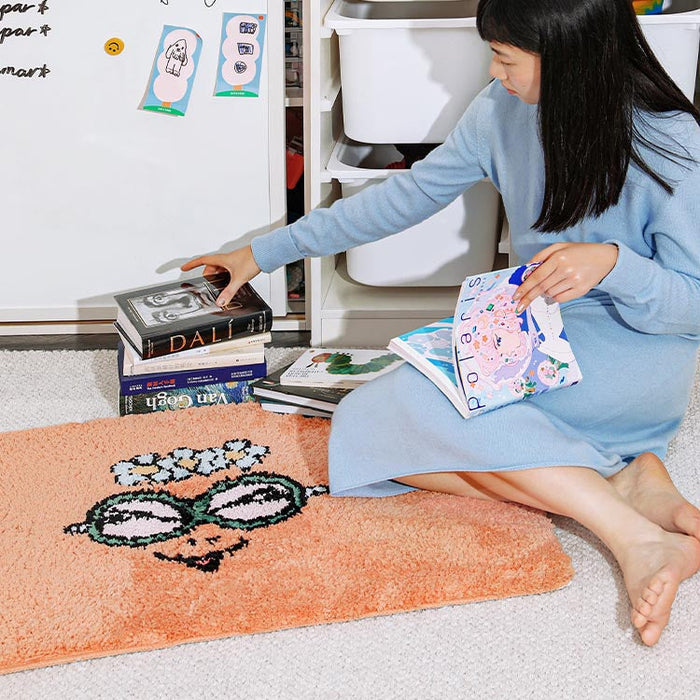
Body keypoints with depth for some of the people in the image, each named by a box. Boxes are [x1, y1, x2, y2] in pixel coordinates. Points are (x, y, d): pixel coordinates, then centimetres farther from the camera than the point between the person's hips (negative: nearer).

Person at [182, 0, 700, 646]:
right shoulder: (504, 110, 0)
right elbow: (408, 195, 9)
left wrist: (614, 263, -32)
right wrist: (265, 253, 11)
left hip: (633, 350, -7)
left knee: (422, 394, -31)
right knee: (365, 422, -19)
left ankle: (634, 538, -30)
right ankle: (629, 479, -23)